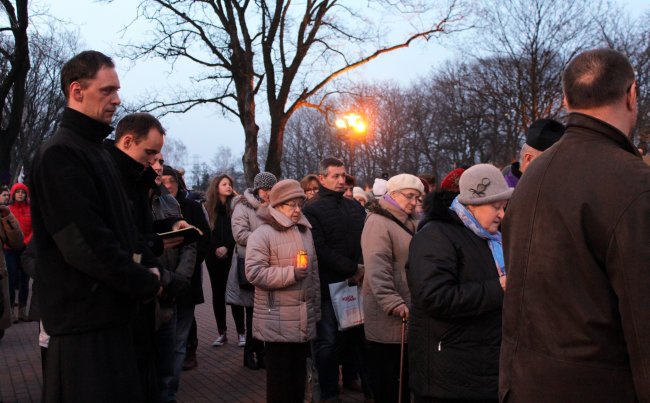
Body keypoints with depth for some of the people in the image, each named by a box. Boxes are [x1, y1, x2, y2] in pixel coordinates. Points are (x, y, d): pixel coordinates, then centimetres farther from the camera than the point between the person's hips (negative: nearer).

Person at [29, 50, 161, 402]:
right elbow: (86, 244, -23)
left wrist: (138, 261, 6)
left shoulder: (95, 150, 16)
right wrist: (146, 282, -11)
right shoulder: (59, 154, -16)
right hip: (86, 320, -10)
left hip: (109, 312, 10)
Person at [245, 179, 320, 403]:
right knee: (279, 377, 3)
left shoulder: (305, 231, 13)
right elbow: (254, 273, -18)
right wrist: (292, 273, -22)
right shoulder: (263, 234, -10)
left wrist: (316, 311, 17)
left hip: (304, 319, 6)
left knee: (299, 374, 15)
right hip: (277, 321, -6)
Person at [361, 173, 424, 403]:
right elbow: (377, 268, -22)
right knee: (386, 378, 1)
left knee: (406, 373, 16)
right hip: (389, 316, -8)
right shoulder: (378, 223, -11)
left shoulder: (412, 224, 17)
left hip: (411, 311, 8)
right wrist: (392, 302, -29)